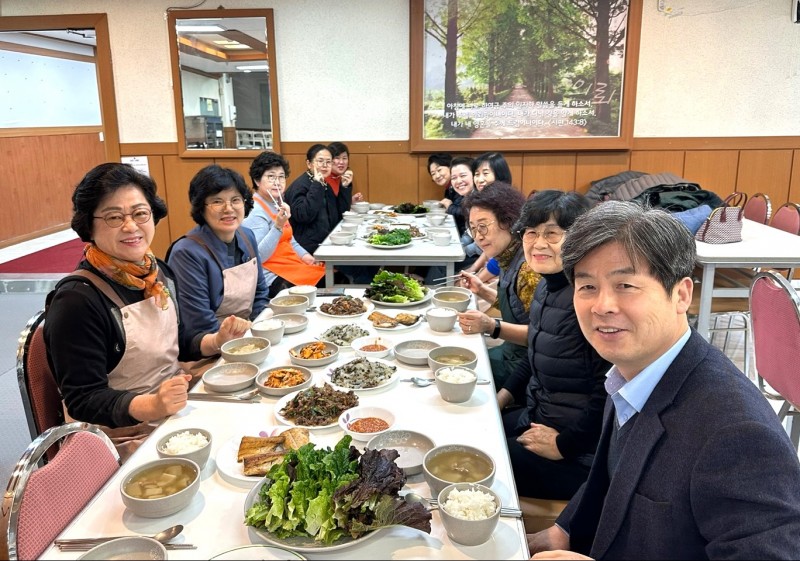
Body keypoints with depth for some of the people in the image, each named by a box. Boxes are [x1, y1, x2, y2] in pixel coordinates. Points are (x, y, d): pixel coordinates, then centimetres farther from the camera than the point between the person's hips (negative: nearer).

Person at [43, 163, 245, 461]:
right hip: (121, 439, -7)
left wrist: (217, 341, -1)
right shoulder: (76, 300, -19)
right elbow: (84, 402, -19)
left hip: (176, 410, 7)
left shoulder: (161, 273, 3)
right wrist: (152, 405, -34)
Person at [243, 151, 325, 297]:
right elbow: (258, 256, -24)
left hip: (290, 265, 9)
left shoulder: (277, 204, 12)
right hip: (273, 278, -9)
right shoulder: (255, 212, -15)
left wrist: (304, 255, 8)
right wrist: (278, 226, -30)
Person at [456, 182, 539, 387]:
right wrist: (482, 290, 5)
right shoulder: (509, 259, 3)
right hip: (511, 353, 8)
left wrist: (491, 326, -35)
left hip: (524, 362, -8)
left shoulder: (528, 266, -22)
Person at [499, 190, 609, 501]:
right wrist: (503, 396, 8)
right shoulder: (546, 287, 3)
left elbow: (609, 393, -27)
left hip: (579, 457, -8)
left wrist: (564, 444, -18)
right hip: (535, 419, 9)